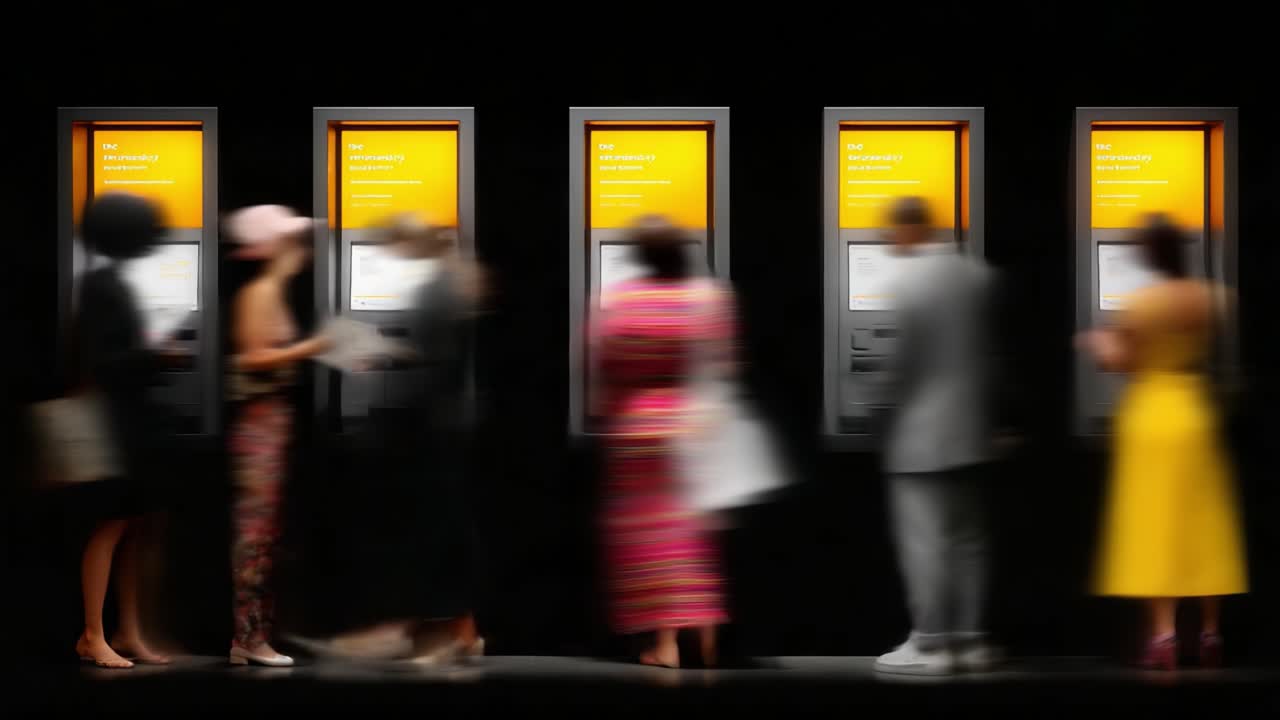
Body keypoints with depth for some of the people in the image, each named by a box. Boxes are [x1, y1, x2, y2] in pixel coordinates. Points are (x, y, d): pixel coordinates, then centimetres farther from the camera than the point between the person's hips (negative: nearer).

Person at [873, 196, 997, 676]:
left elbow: (893, 358, -15)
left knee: (923, 542, -3)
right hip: (970, 430, 7)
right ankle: (971, 639, 16)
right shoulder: (977, 275, 5)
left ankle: (929, 645, -2)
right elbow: (990, 344, 10)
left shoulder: (898, 281, -15)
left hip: (917, 434, -7)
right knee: (967, 538, 12)